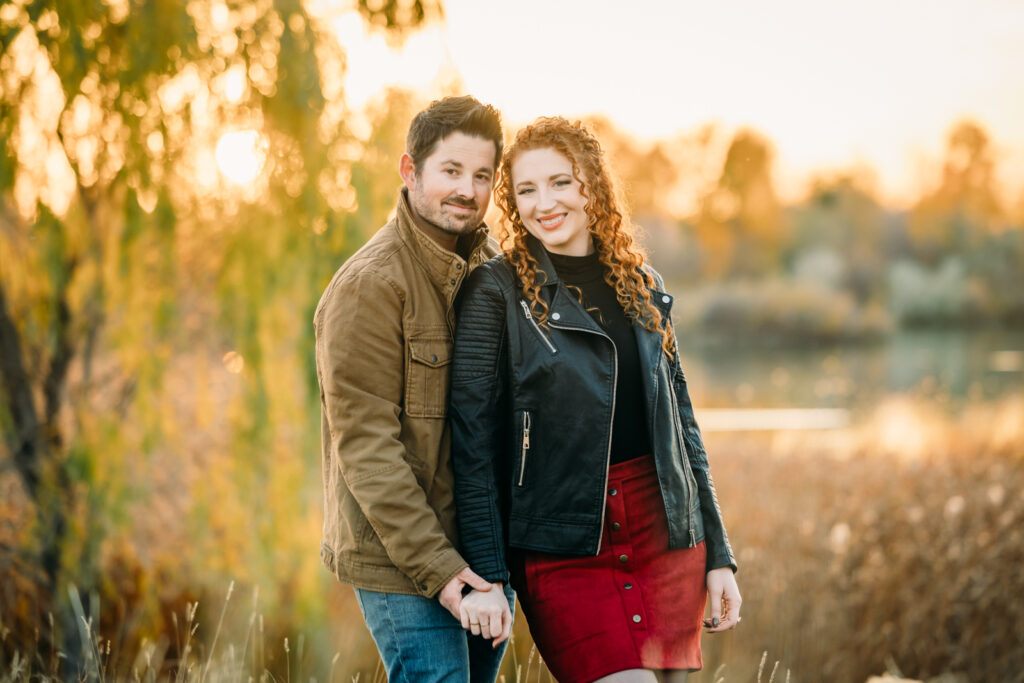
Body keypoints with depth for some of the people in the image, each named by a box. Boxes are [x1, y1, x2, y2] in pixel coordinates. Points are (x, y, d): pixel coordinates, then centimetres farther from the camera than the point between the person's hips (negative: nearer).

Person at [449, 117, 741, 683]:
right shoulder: (497, 291, -3)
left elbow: (681, 425, 14)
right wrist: (482, 574, -14)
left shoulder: (641, 286, 11)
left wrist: (718, 555, 11)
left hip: (664, 532, 5)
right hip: (562, 548, -5)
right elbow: (472, 440, -7)